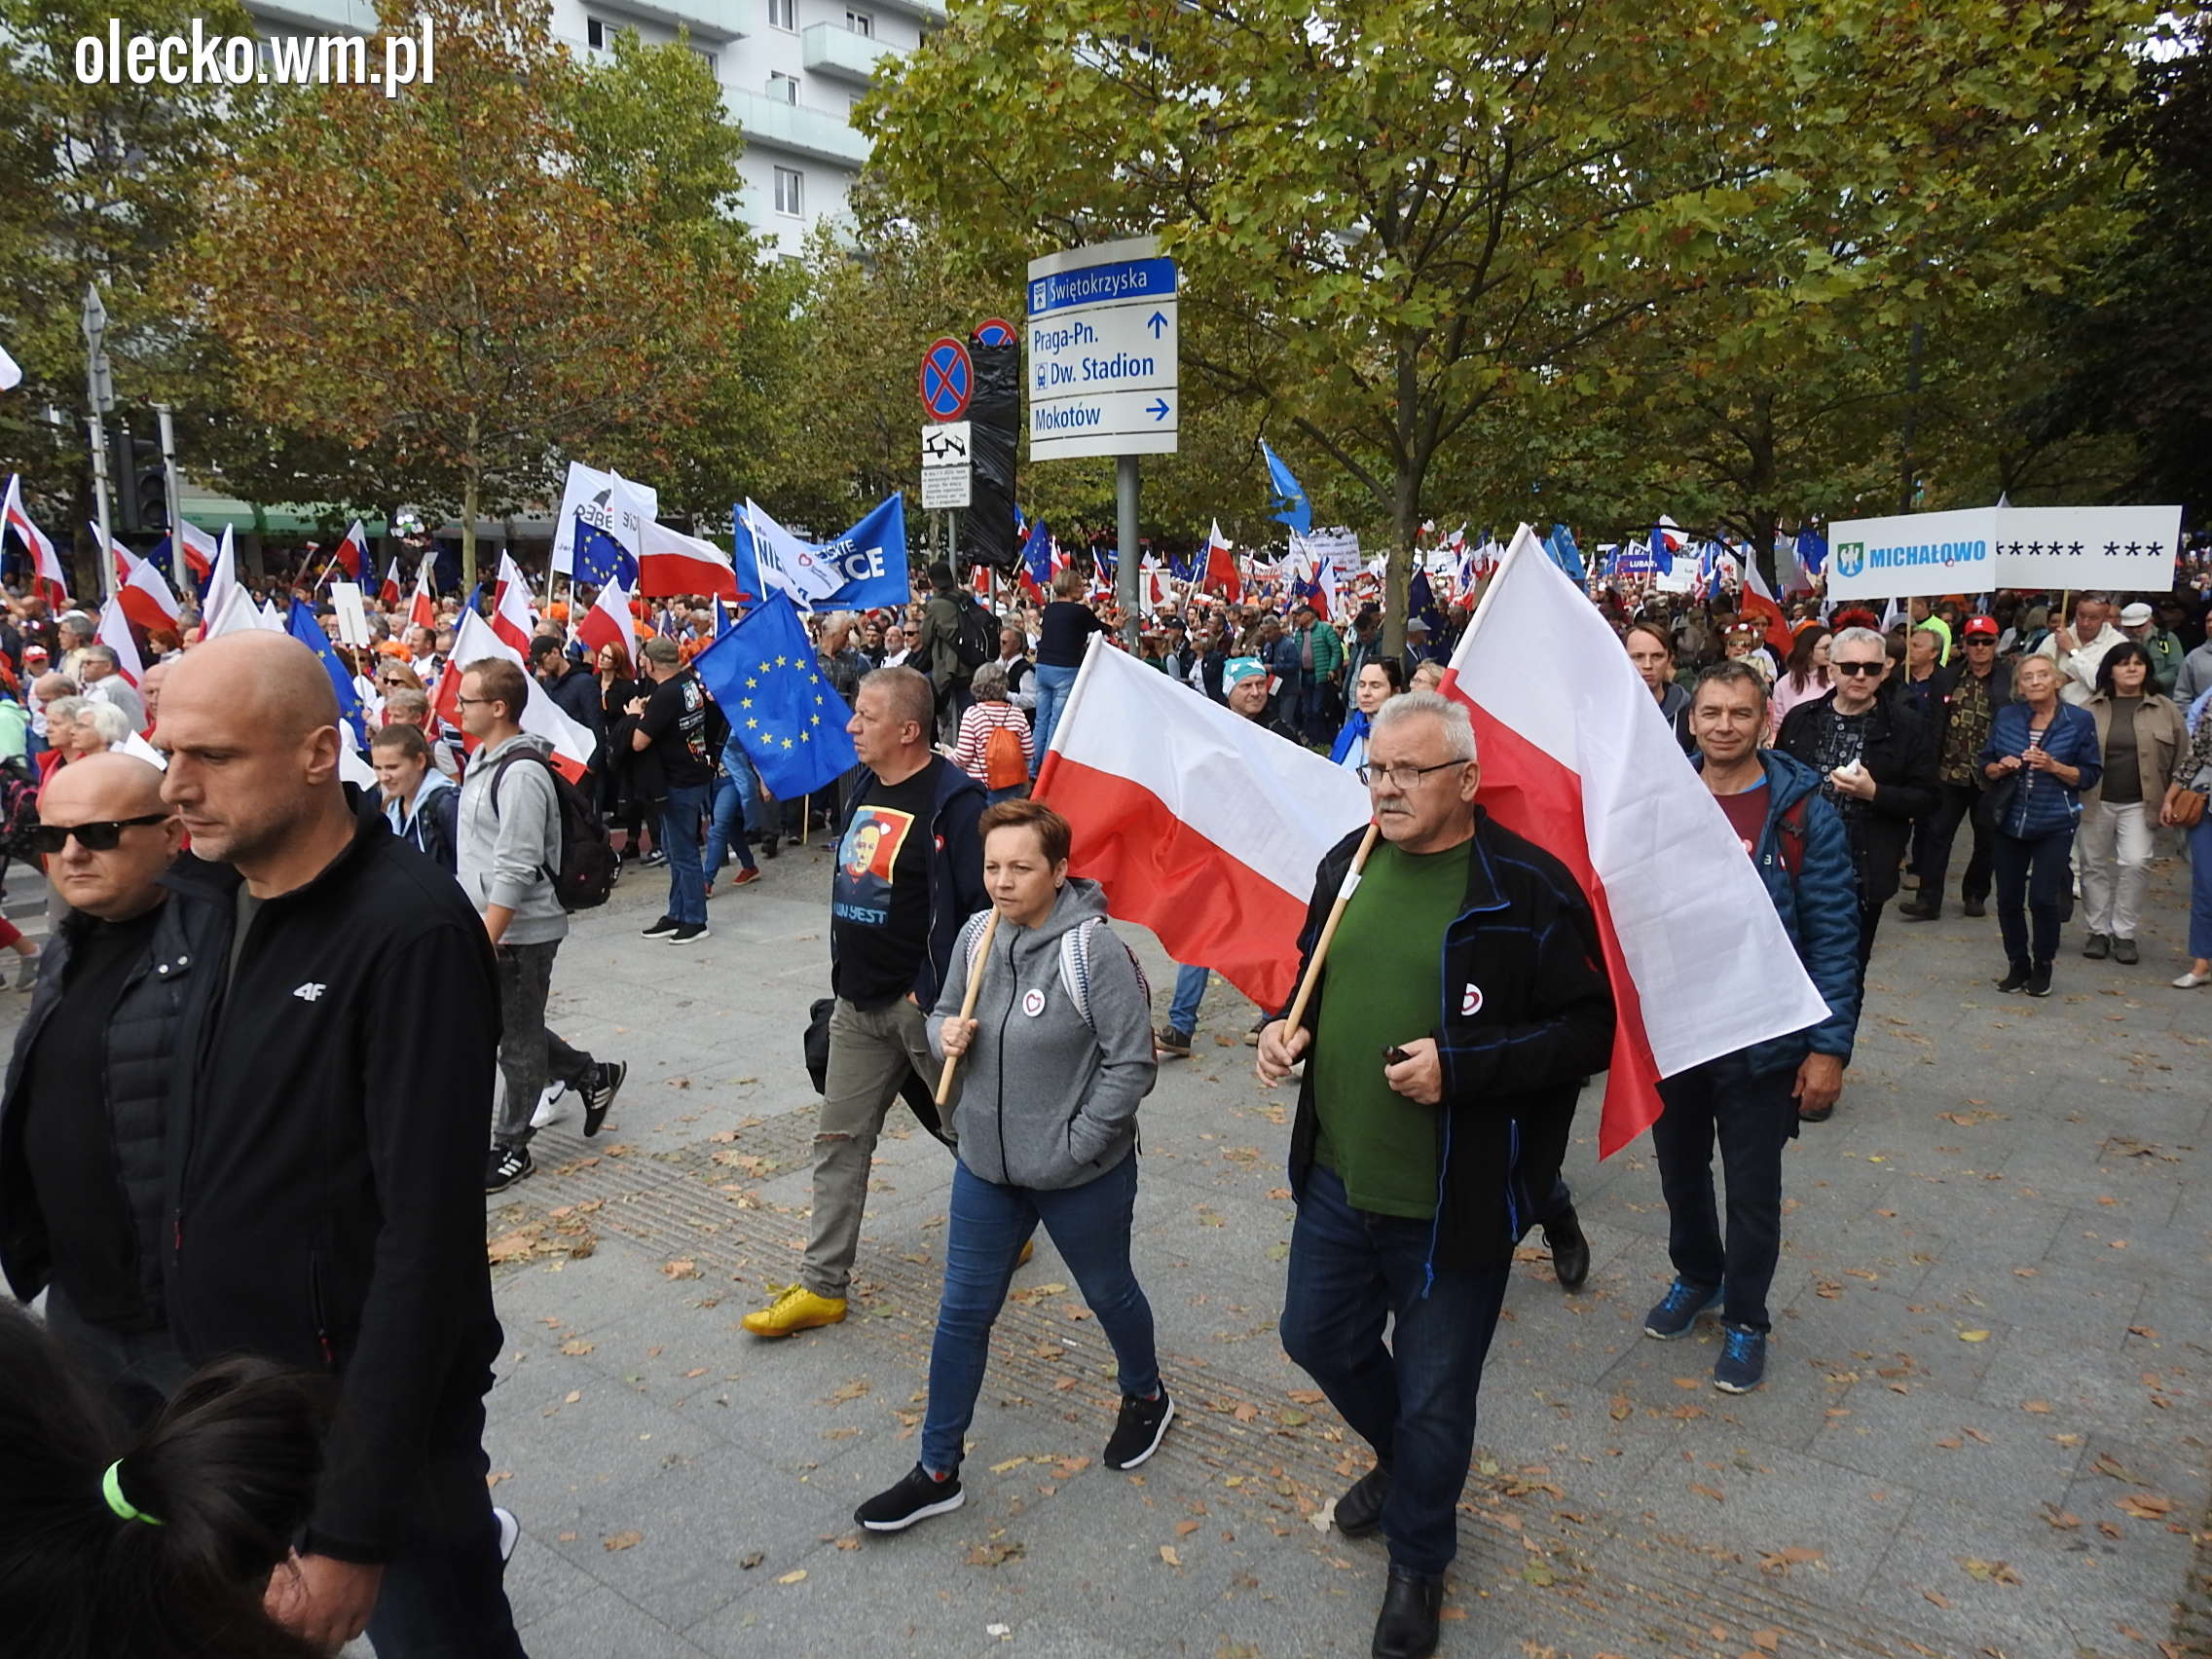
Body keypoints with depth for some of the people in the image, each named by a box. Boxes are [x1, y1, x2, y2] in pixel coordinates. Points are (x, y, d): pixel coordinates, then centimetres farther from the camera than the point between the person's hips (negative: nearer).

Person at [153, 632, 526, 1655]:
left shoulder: (411, 935, -23)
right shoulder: (206, 902, 1)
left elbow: (429, 1236, -24)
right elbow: (202, 1164, 10)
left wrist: (354, 1529, -22)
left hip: (372, 1409, -7)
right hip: (221, 1390, 7)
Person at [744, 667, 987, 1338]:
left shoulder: (953, 799, -18)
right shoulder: (865, 786, 9)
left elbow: (983, 907, -21)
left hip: (926, 1004, -8)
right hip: (858, 1003, 8)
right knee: (839, 1142, 10)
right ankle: (822, 1285, 18)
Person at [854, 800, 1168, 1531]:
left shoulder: (1094, 950, -22)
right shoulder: (975, 935, -4)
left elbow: (1132, 1064, -20)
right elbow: (946, 1011, 12)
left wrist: (1075, 1146, -20)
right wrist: (945, 1033, -11)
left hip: (1082, 1176, -5)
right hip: (986, 1169, 5)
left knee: (1109, 1293, 20)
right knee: (962, 1313, 12)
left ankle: (1146, 1398, 50)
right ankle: (937, 1471, 28)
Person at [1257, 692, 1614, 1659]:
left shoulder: (1527, 888, -17)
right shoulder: (1348, 863, 2)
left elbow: (1589, 1029, -16)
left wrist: (1459, 1067, -26)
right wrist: (1290, 1028, -3)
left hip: (1455, 1203, -6)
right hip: (1338, 1178, 6)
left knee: (1434, 1396, 12)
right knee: (1317, 1337, 22)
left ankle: (1418, 1562, 40)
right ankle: (1402, 1457, 54)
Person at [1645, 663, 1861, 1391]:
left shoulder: (1805, 815, -10)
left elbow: (1834, 939, -9)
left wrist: (1829, 1048, -12)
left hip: (1761, 1040, -3)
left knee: (1752, 1189, 10)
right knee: (1680, 1169, 20)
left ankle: (1745, 1319, 31)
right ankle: (1695, 1275, 45)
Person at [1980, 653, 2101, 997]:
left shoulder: (2079, 720, -3)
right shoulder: (2005, 717, 4)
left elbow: (2090, 775, -2)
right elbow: (1986, 765, 11)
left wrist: (2053, 766, -18)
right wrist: (2001, 767, -11)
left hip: (2054, 824, -3)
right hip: (2009, 822, 3)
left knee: (2043, 899, -6)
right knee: (2008, 899, 6)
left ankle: (2042, 967, 14)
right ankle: (2018, 965, 22)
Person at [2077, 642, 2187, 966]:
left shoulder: (2165, 709, 3)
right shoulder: (2091, 709, 3)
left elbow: (2181, 756, 7)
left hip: (2139, 804, -1)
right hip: (2096, 802, 1)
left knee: (2135, 863, -11)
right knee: (2095, 866, 6)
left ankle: (2124, 933, 3)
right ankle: (2099, 931, 19)